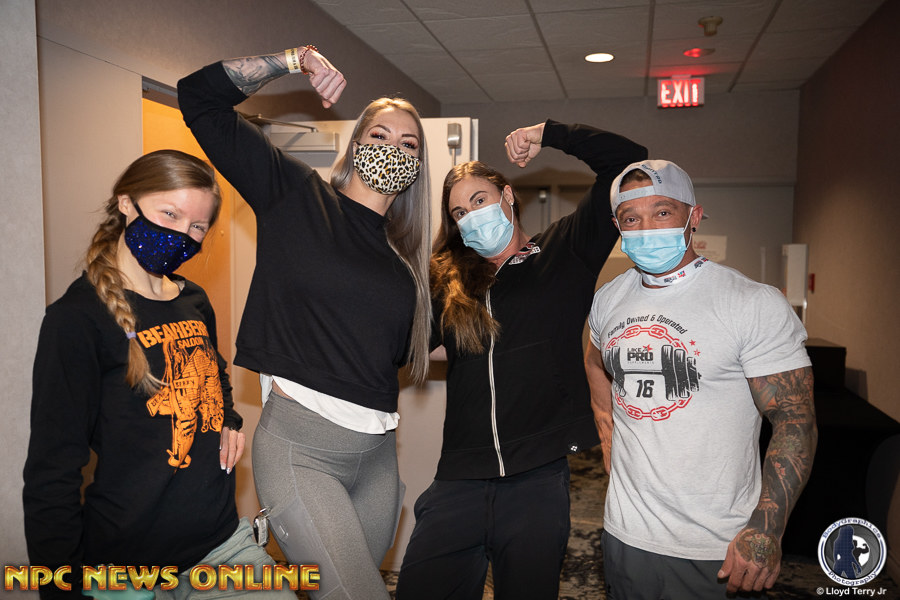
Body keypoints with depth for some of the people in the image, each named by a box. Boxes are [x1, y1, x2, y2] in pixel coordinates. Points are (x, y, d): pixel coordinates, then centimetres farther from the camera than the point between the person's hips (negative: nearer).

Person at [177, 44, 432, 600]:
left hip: (378, 450, 6)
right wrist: (295, 59, -6)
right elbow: (200, 96, -2)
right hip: (301, 446, -5)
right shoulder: (298, 194, 0)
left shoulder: (405, 258, 12)